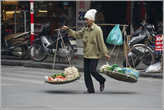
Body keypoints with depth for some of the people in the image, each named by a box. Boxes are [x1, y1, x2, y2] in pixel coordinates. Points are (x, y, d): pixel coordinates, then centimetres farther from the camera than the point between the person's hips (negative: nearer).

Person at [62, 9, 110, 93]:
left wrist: (105, 53, -12)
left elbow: (101, 43, -12)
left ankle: (102, 81, 19)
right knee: (86, 72, 3)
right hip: (86, 55, 7)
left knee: (92, 71, -11)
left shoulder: (97, 30, -12)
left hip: (94, 55, -7)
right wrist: (68, 30, 7)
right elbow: (76, 34, 17)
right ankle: (90, 90, 11)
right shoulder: (85, 29, 9)